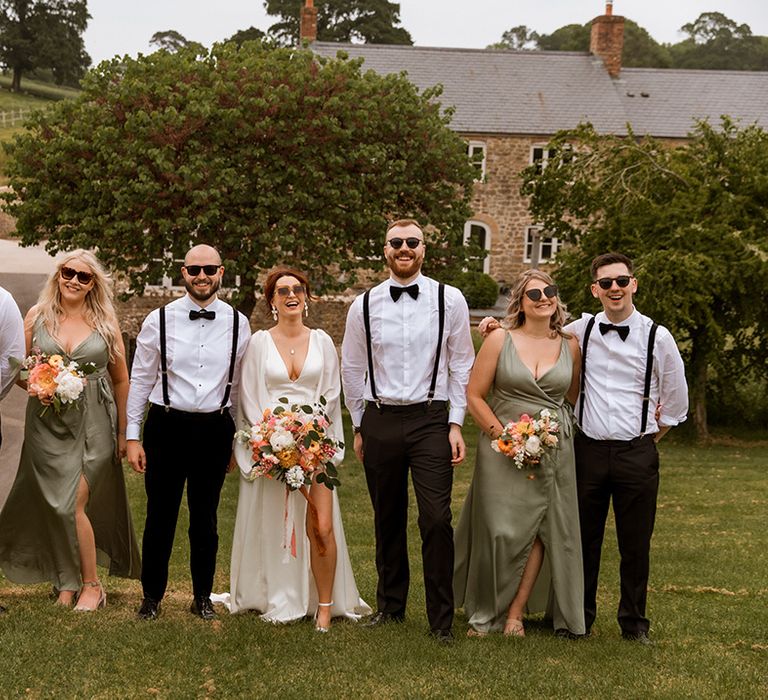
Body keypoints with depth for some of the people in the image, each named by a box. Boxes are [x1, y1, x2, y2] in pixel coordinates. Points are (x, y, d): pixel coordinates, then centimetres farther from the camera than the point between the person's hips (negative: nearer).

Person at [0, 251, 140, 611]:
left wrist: (123, 432, 8)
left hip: (92, 424, -2)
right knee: (55, 504, 4)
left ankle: (91, 585, 7)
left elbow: (120, 379, 7)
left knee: (74, 503, -7)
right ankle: (67, 581, 19)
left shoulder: (106, 321, 3)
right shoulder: (37, 316, 5)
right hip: (47, 423, 2)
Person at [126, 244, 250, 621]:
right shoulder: (159, 320, -3)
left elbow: (240, 384, 8)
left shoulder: (237, 323, 2)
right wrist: (133, 436, 0)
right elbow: (140, 379, 2)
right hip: (167, 426, -1)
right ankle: (152, 596, 21)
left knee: (205, 518, 11)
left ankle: (202, 597, 25)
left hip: (215, 429, 1)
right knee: (160, 516, 5)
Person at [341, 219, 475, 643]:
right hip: (379, 420, 2)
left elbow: (462, 364, 4)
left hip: (431, 419, -2)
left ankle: (441, 618, 2)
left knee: (436, 520, -8)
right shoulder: (364, 306, 5)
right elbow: (352, 369, 13)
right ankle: (390, 605, 26)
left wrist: (456, 424, -1)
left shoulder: (449, 300, 1)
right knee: (387, 520, 11)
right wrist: (359, 427, 13)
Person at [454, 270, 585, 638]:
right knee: (499, 531, -2)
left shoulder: (570, 345, 6)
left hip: (553, 451, 3)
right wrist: (504, 435, -11)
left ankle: (516, 612, 13)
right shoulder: (500, 339, -2)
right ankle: (484, 613, 16)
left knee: (541, 529, 0)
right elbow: (473, 395, -2)